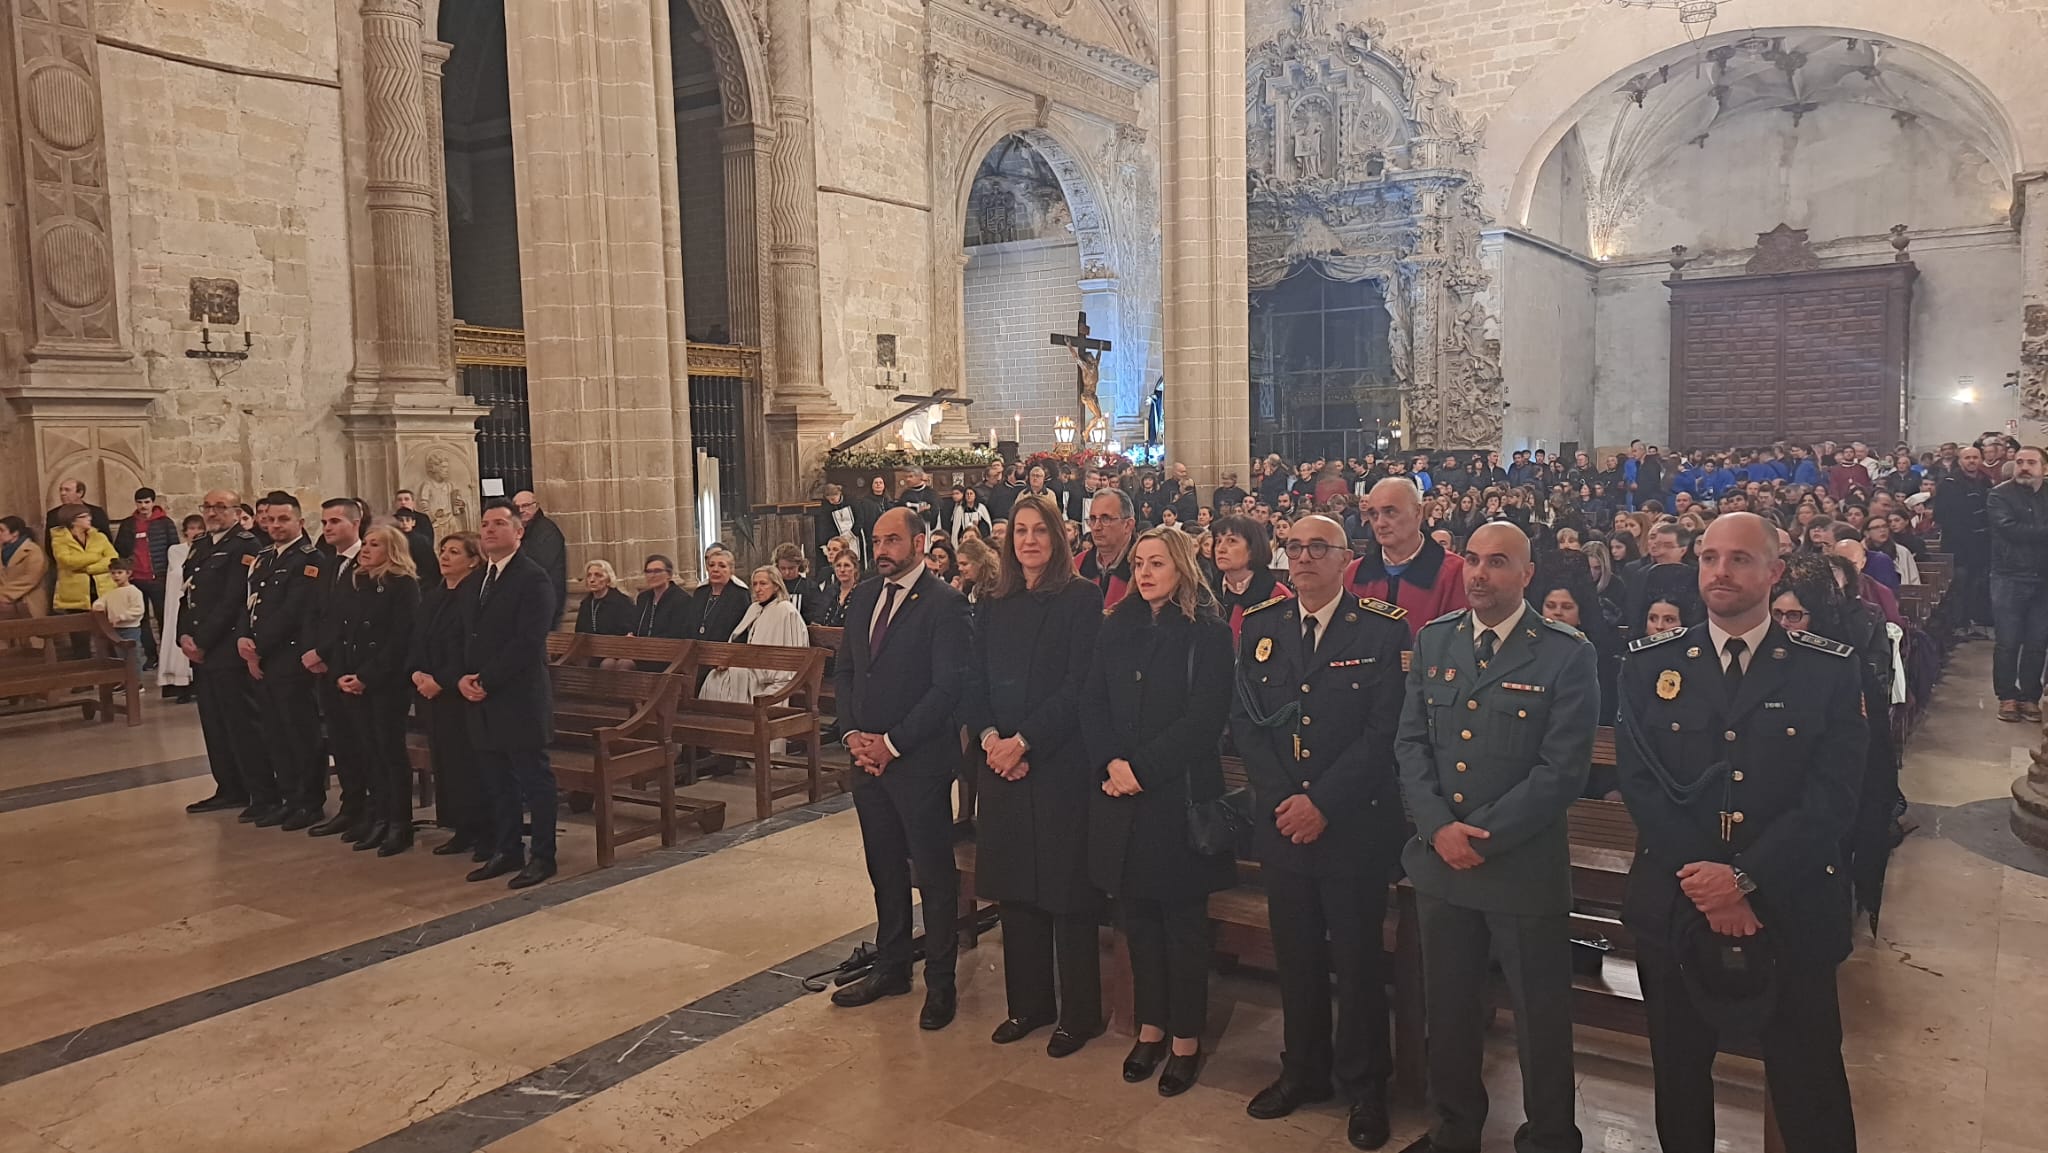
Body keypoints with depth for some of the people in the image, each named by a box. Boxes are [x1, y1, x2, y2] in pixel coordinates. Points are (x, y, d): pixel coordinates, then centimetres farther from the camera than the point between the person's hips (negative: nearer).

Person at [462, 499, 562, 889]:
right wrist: (464, 678, -1)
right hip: (482, 699, 8)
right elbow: (467, 634, 17)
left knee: (534, 779, 1)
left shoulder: (533, 578, -9)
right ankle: (506, 852, 23)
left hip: (520, 699, -8)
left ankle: (543, 857, 9)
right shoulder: (479, 578, 16)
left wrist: (486, 680, -16)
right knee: (496, 782, 13)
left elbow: (528, 642, -17)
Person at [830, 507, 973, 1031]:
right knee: (885, 870, 17)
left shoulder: (944, 604, -12)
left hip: (920, 760, -7)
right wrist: (852, 734, -1)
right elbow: (844, 672, 14)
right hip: (869, 756, 7)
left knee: (934, 875, 5)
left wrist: (891, 743, -15)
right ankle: (890, 968, 32)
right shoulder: (862, 599, 10)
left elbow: (948, 687, -17)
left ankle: (941, 982, 18)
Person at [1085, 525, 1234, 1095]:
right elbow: (1093, 703, 5)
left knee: (1182, 919, 6)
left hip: (1179, 793, -4)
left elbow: (1205, 717, -13)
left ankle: (1186, 1038, 18)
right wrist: (1109, 764, -11)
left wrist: (1141, 768, -17)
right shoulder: (1118, 627, 9)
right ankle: (1150, 1026, 26)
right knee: (1137, 914, 12)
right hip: (1119, 794, 5)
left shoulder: (1208, 633, -6)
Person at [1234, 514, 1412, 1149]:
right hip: (1281, 821, 4)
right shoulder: (1259, 626, 6)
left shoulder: (1383, 629, -8)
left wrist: (1322, 802, -16)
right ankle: (1302, 1071, 33)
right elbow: (1244, 720, 4)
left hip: (1355, 825, -4)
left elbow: (1385, 730, -12)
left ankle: (1364, 1086, 25)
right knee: (1295, 954, 15)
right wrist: (1280, 800, -8)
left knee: (1357, 959, 7)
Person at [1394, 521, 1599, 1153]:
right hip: (1440, 860, 4)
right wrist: (1439, 826, -11)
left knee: (1540, 1018, 9)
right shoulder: (1433, 640, 5)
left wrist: (1483, 836, -17)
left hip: (1525, 865, -4)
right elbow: (1411, 742, 3)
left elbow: (1563, 768, -14)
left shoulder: (1568, 655, -9)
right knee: (1448, 1006, 18)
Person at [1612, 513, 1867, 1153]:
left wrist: (1745, 878, -18)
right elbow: (1639, 781, -6)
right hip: (1675, 909, 1)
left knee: (1809, 1092, 11)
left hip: (1791, 913, -1)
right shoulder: (1650, 665, 1)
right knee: (1678, 1077, 16)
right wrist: (1699, 882, -15)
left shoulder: (1830, 670, -2)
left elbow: (1832, 799, -10)